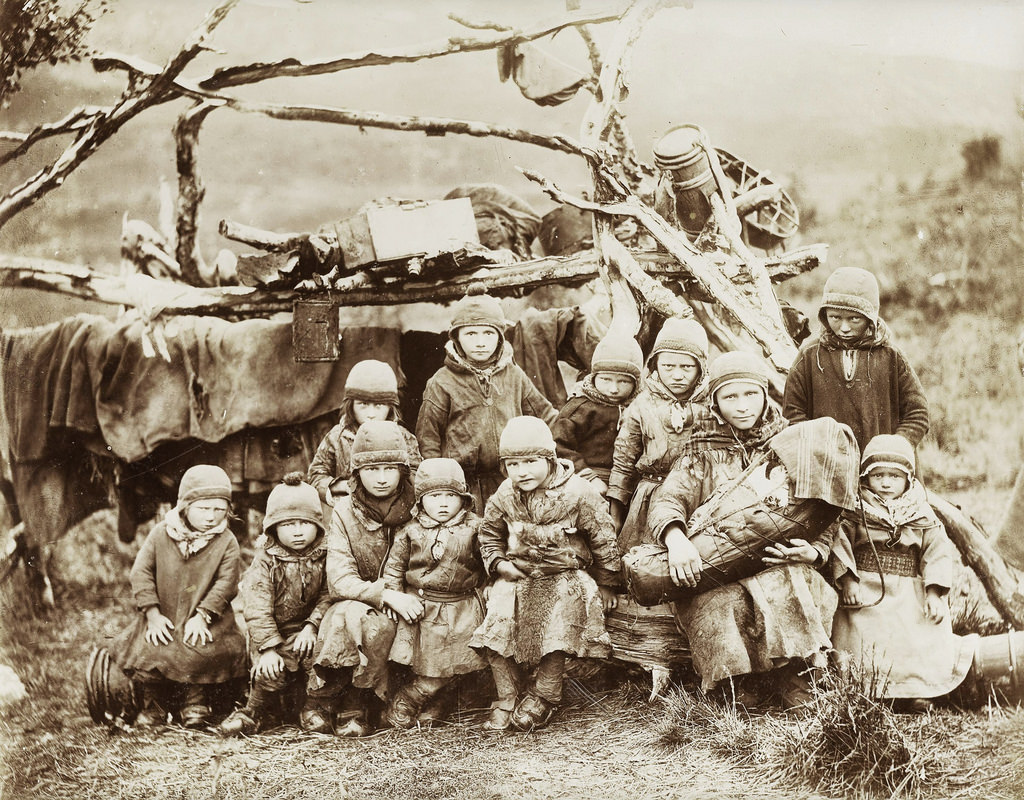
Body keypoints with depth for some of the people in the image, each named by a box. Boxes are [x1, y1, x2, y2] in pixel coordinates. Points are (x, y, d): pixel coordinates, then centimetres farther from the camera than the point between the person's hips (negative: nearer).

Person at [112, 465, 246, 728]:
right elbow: (141, 572, -2)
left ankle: (196, 702, -2)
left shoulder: (227, 543, -4)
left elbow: (226, 582, -10)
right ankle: (153, 705, 5)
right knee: (146, 654, -21)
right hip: (164, 619, 1)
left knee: (202, 655, -28)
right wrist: (153, 614, -11)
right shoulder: (161, 534, -2)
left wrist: (202, 616, -21)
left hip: (203, 619, -1)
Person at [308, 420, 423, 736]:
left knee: (377, 625, -34)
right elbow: (339, 580, -10)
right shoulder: (345, 512, -1)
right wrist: (386, 594, -25)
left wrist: (406, 598, -16)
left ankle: (357, 709, -15)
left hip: (397, 614, 0)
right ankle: (322, 702, -17)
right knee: (347, 614, -35)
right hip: (355, 603, 0)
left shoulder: (415, 510, -1)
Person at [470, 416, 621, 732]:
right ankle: (507, 700, -3)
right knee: (496, 626, -15)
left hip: (565, 578, -4)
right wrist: (498, 563, -1)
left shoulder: (577, 494, -12)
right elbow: (489, 533, 17)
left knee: (556, 636, -25)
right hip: (518, 577, 4)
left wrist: (606, 585, 3)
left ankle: (544, 697, -4)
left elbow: (603, 541, -3)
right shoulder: (504, 497, 0)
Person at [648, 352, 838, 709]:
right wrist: (676, 539, -29)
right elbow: (667, 499, -5)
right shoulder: (703, 452, 11)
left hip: (778, 563, 0)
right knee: (719, 603, -33)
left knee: (790, 590, -33)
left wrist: (813, 550, -16)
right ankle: (736, 688, -19)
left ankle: (797, 684, -23)